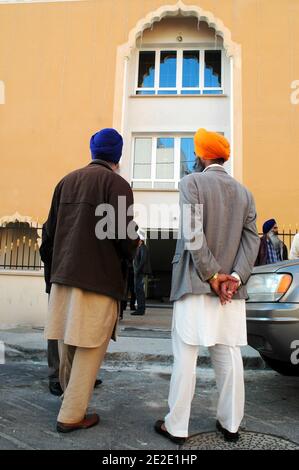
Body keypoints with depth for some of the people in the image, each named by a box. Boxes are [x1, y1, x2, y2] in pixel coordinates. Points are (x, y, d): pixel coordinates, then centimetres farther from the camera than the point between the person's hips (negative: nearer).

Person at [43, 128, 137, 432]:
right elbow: (123, 234, -15)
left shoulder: (66, 181, 10)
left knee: (67, 342, 19)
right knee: (90, 348, 6)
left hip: (62, 274, 7)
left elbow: (50, 229, 10)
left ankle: (70, 394, 38)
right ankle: (71, 415, 14)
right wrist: (130, 255, 6)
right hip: (99, 276, -6)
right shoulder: (116, 183, -8)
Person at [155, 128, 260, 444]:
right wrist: (234, 277, -5)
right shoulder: (244, 192, 13)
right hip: (231, 287, 5)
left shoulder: (192, 182, -3)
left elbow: (193, 235, -14)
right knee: (229, 355, 11)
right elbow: (251, 240, 3)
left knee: (185, 355, 2)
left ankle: (176, 426, 12)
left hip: (195, 284, -5)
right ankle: (230, 424, 22)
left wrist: (212, 276, -10)